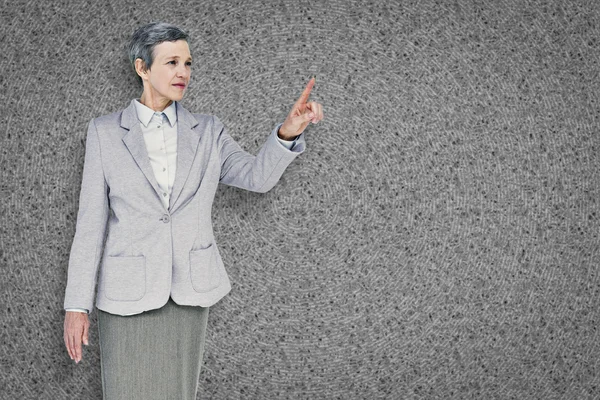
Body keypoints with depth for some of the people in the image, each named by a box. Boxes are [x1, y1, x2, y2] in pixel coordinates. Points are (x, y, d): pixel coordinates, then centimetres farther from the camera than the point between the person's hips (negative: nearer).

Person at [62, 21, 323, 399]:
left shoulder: (208, 131, 7)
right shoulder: (105, 131, 1)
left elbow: (258, 175, -8)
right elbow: (91, 222, -1)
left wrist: (288, 131, -28)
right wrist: (77, 304, -5)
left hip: (189, 291, 2)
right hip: (127, 292, -2)